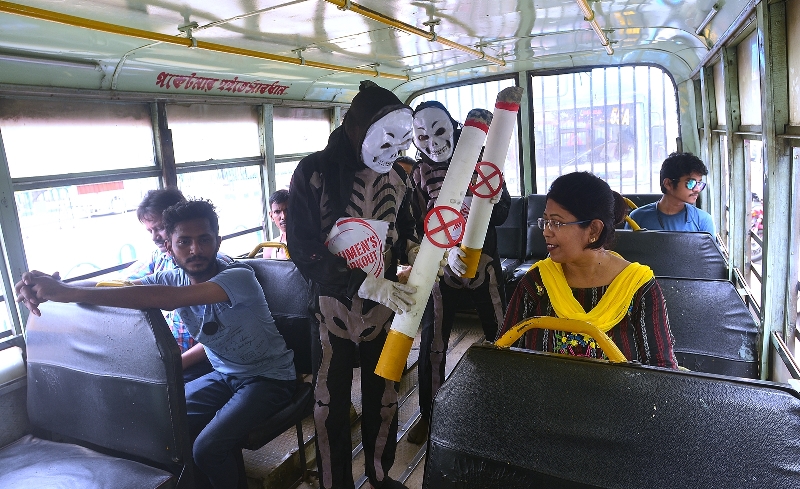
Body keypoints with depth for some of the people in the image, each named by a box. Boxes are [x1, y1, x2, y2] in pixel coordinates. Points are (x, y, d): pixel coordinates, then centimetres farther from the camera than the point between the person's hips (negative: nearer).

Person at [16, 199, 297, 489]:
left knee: (207, 448, -22)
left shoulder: (239, 277, -27)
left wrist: (72, 293, -43)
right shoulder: (174, 278, -5)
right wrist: (49, 288, -37)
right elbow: (119, 288, -18)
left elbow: (169, 297, -41)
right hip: (223, 375, 6)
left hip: (268, 377, -6)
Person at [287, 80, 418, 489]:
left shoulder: (395, 175, 2)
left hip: (385, 305, 4)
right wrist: (368, 284, -25)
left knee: (383, 395, 17)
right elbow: (303, 248, -18)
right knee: (332, 401, 10)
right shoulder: (314, 173, -13)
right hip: (333, 306, -4)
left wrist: (413, 250, -6)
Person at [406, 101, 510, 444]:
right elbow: (418, 229, -11)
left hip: (484, 263, 1)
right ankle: (428, 414, 27)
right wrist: (447, 251, -29)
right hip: (440, 268, 0)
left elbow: (502, 212, -9)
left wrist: (472, 203, -29)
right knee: (431, 344, 5)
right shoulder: (414, 174, -6)